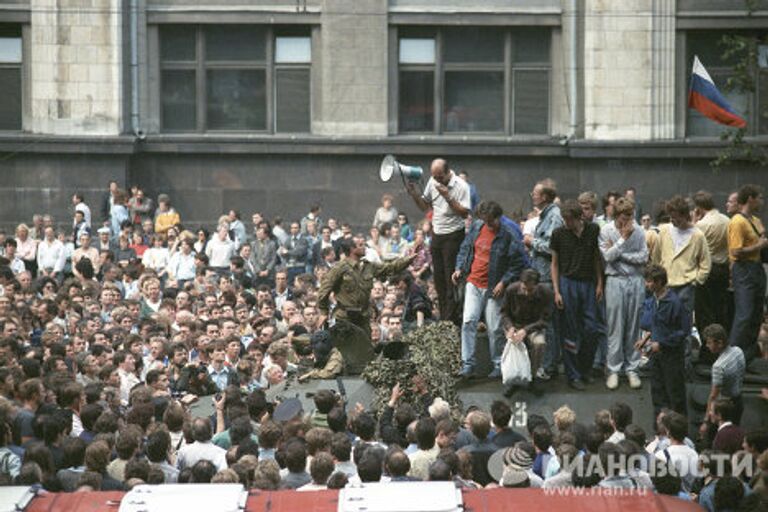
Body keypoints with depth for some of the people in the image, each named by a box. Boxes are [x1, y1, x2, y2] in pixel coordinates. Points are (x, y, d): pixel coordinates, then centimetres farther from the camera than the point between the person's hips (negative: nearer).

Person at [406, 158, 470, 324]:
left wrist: (448, 197, -24)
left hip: (453, 236, -7)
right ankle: (443, 317, 15)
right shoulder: (432, 182, 6)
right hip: (437, 235, 7)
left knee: (451, 279, -7)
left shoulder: (461, 186, -13)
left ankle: (451, 319, -6)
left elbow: (465, 213, -18)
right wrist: (414, 194, -1)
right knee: (438, 278, 8)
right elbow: (425, 206, 17)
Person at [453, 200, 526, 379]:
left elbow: (518, 264, -9)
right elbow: (465, 248, 17)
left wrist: (504, 282, -15)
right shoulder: (476, 227, 3)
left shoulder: (508, 236, -13)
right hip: (473, 283, 4)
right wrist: (459, 268, 4)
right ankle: (468, 363, 1)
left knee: (495, 329, 2)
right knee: (468, 321, -6)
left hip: (493, 287, -4)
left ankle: (498, 364, 19)